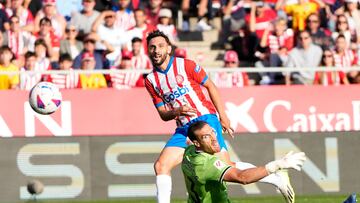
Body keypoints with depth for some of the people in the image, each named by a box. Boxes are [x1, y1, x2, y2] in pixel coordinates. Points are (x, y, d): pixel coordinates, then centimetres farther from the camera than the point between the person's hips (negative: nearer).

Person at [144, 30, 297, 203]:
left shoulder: (184, 65, -4)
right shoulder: (150, 80, 7)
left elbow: (209, 85, 3)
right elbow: (163, 114, 9)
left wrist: (222, 115, 0)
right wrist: (177, 111, -14)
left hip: (205, 119, -5)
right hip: (183, 129, 5)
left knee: (226, 167, -14)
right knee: (160, 166, -10)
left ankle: (277, 178, -1)